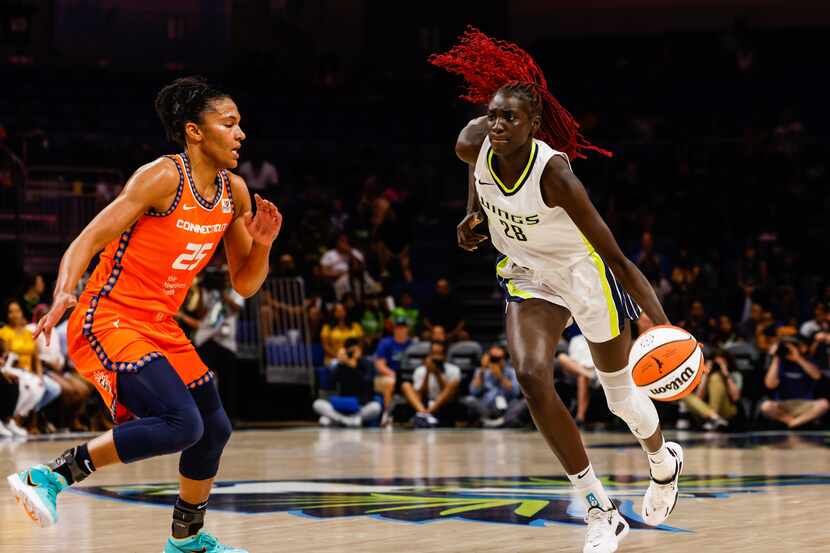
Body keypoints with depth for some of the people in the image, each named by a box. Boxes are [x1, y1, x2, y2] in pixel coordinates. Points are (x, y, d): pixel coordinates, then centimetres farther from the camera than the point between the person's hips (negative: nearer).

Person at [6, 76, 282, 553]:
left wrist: (262, 245, -6)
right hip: (108, 322, -9)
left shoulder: (234, 192, 7)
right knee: (182, 424, -25)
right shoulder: (163, 177, -16)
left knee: (214, 429, 16)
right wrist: (64, 294, -36)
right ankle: (52, 477, -17)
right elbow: (89, 240, -20)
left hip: (160, 328, 9)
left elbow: (244, 285, 14)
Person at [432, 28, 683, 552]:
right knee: (531, 376, -19)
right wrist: (474, 214, 4)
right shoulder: (475, 146, -20)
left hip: (586, 274, -4)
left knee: (621, 392, 12)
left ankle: (664, 461, 50)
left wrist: (663, 324, -41)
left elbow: (617, 257, -34)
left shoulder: (554, 172, -35)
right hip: (530, 277, 4)